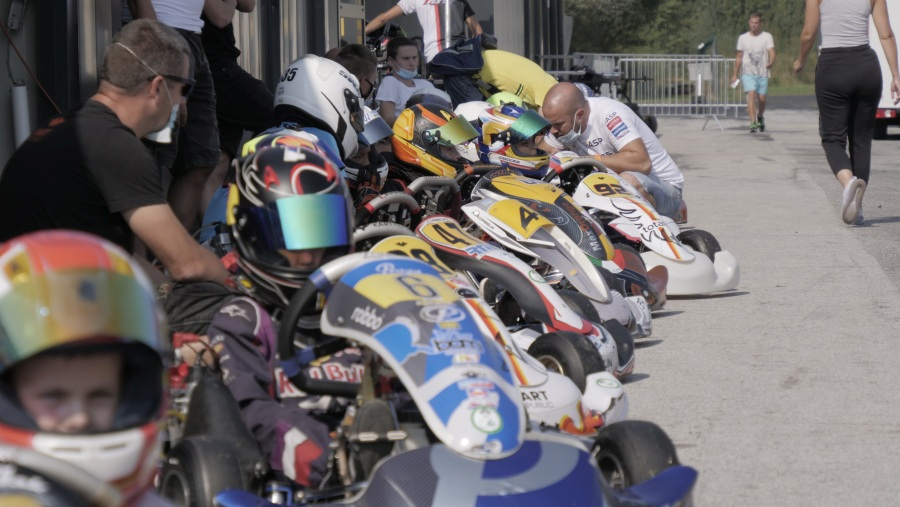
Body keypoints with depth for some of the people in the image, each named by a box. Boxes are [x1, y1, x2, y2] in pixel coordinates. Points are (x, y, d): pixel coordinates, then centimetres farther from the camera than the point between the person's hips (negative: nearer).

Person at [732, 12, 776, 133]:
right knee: (751, 94, -20)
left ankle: (760, 117, 34)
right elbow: (739, 57, 16)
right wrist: (735, 74, 15)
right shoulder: (743, 38, 8)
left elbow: (772, 53, -10)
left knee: (762, 98, 2)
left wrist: (770, 62, -32)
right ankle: (753, 123, -26)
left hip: (763, 73, 0)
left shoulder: (767, 37, 3)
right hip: (748, 73, 0)